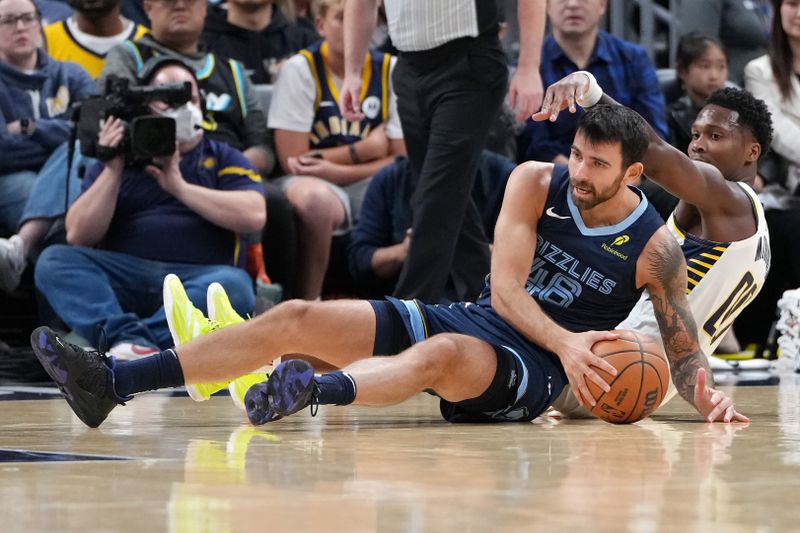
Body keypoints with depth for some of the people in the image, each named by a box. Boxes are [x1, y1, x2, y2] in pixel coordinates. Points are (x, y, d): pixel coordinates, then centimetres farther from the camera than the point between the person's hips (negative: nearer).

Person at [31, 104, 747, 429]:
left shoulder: (654, 247, -5)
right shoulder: (537, 183, 1)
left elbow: (683, 345, 1)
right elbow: (505, 288, -6)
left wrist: (706, 394, -21)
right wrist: (565, 342, -21)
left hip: (531, 371, -5)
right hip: (471, 318, 5)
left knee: (440, 354, -42)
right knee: (297, 318, -11)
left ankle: (318, 391, -75)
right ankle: (111, 383, -19)